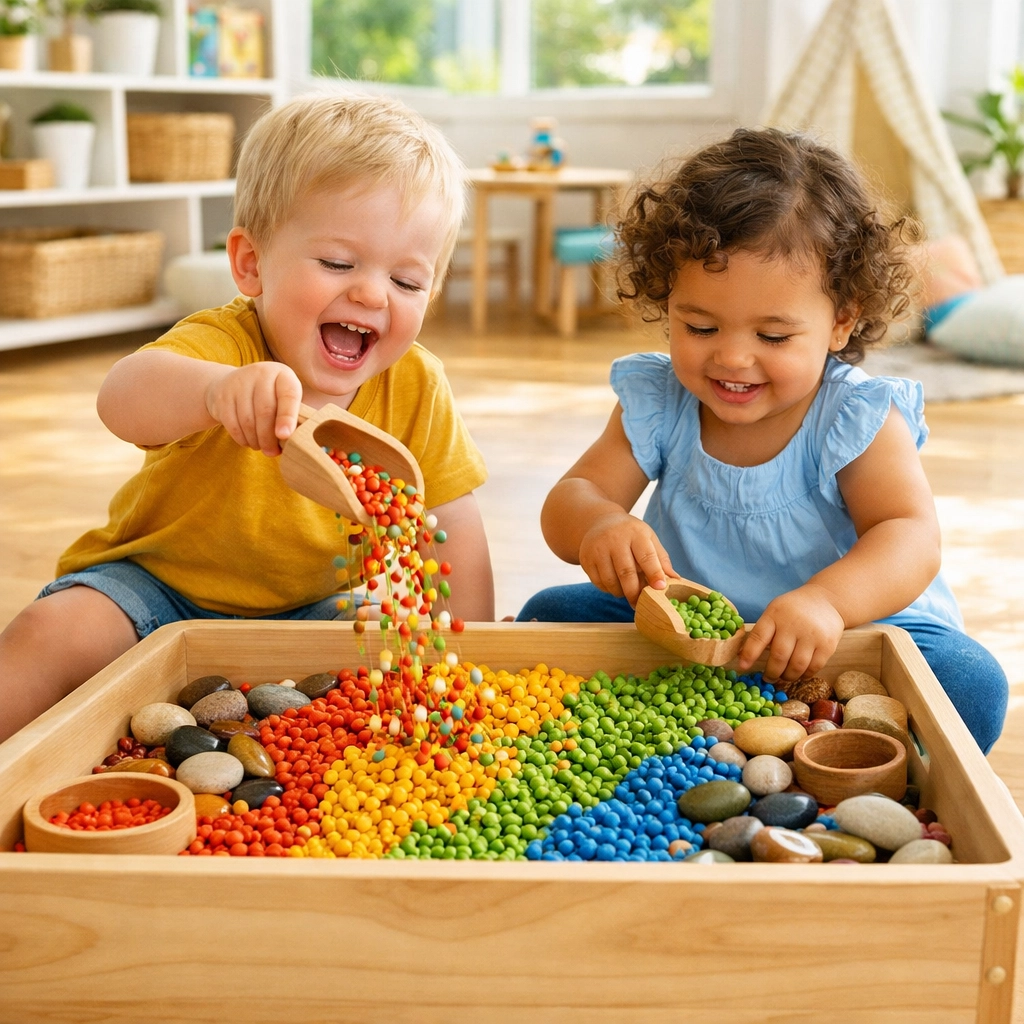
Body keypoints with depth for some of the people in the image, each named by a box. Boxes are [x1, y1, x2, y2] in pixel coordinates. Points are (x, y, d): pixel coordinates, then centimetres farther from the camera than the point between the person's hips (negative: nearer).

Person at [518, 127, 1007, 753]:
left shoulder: (857, 420, -16)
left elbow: (911, 537, -27)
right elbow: (572, 498, -9)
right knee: (551, 615, -10)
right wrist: (599, 525, -37)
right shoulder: (656, 405, -7)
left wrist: (826, 599, -50)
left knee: (973, 687, -29)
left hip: (852, 634, -3)